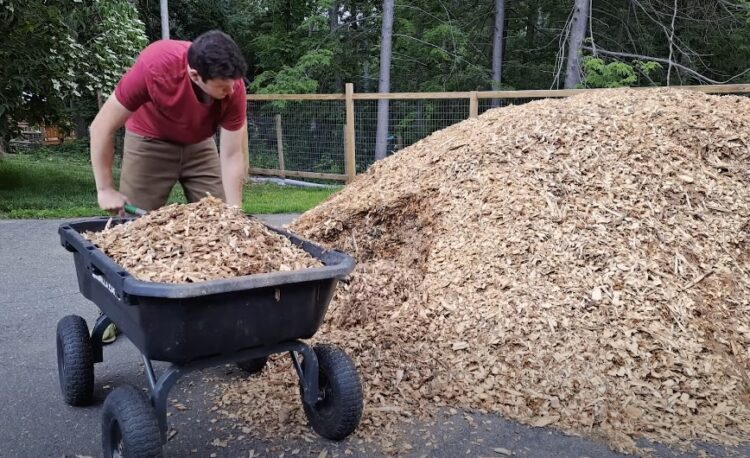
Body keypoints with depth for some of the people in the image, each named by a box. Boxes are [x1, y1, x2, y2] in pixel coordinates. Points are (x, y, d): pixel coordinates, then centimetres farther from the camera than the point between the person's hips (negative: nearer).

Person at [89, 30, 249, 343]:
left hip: (200, 145, 3)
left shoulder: (233, 87, -29)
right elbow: (101, 127, -26)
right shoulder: (154, 66, -36)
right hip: (148, 141, -2)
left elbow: (233, 156, -22)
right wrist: (105, 189, -20)